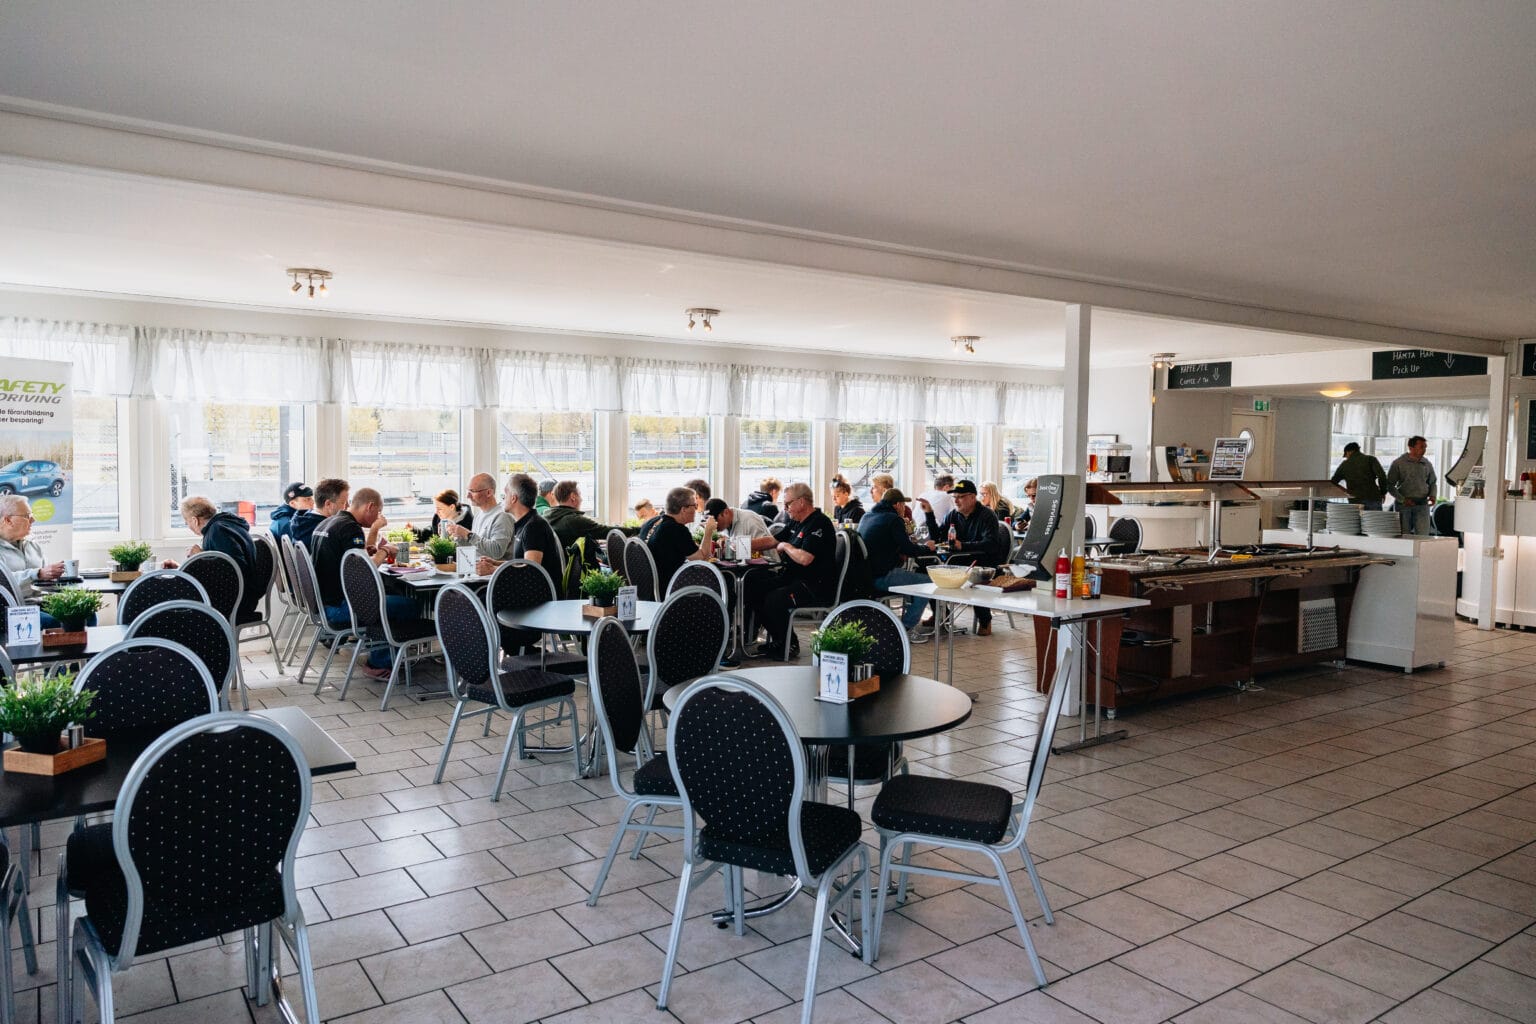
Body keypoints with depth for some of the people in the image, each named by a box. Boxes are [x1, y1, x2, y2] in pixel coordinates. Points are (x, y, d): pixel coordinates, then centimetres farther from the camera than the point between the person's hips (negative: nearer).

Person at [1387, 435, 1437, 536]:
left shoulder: (1427, 464, 10)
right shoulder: (1398, 463, -1)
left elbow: (1432, 483, 23)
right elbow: (1390, 485, -2)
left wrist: (1432, 495, 2)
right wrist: (1402, 499, -12)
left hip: (1422, 505, 2)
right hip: (1403, 505, -2)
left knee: (1423, 535, -6)